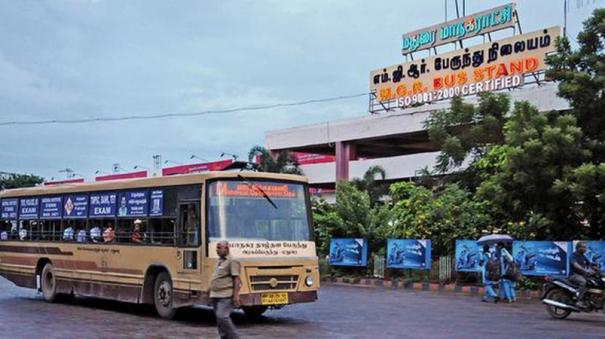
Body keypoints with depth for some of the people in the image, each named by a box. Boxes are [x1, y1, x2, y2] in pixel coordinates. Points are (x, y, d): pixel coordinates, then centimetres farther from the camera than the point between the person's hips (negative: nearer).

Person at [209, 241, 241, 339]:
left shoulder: (232, 262, -10)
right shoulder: (219, 261, 17)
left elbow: (236, 279, -15)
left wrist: (235, 295, -22)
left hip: (226, 296, -9)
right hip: (216, 296, 9)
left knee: (222, 317, -17)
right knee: (219, 319, 9)